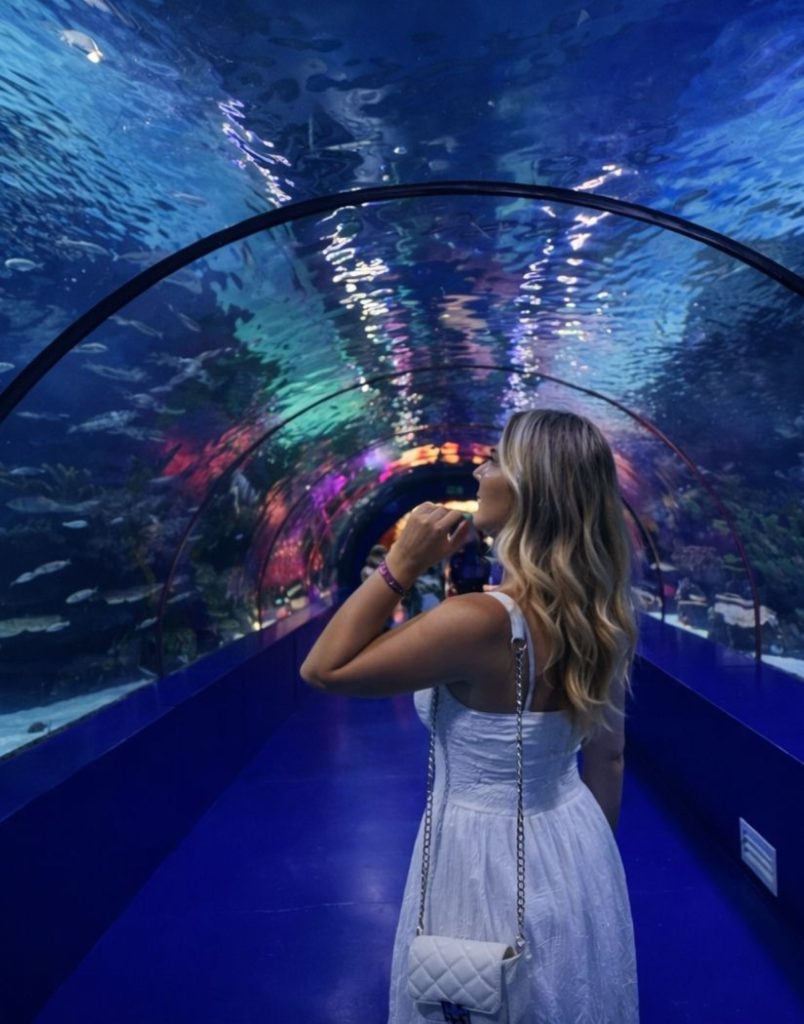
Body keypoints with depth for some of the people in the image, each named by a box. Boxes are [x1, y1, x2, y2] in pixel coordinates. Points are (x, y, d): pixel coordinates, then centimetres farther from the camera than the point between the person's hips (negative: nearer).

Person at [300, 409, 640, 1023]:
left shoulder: (481, 622, -32)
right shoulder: (601, 616, -8)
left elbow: (323, 670, -23)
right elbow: (607, 758, 3)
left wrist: (402, 564, -23)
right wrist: (593, 850, 17)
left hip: (490, 861, -6)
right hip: (576, 850, 7)